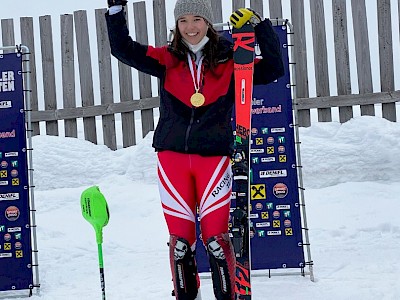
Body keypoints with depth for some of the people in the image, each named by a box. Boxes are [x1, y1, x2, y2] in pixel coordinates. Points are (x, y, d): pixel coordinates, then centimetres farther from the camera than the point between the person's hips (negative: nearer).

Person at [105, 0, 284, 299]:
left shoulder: (229, 61, 4)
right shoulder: (167, 59, 7)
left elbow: (274, 69, 0)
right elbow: (123, 49, 4)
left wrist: (260, 26, -9)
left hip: (214, 157, -1)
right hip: (172, 157, 2)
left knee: (216, 236, -6)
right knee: (180, 238, 4)